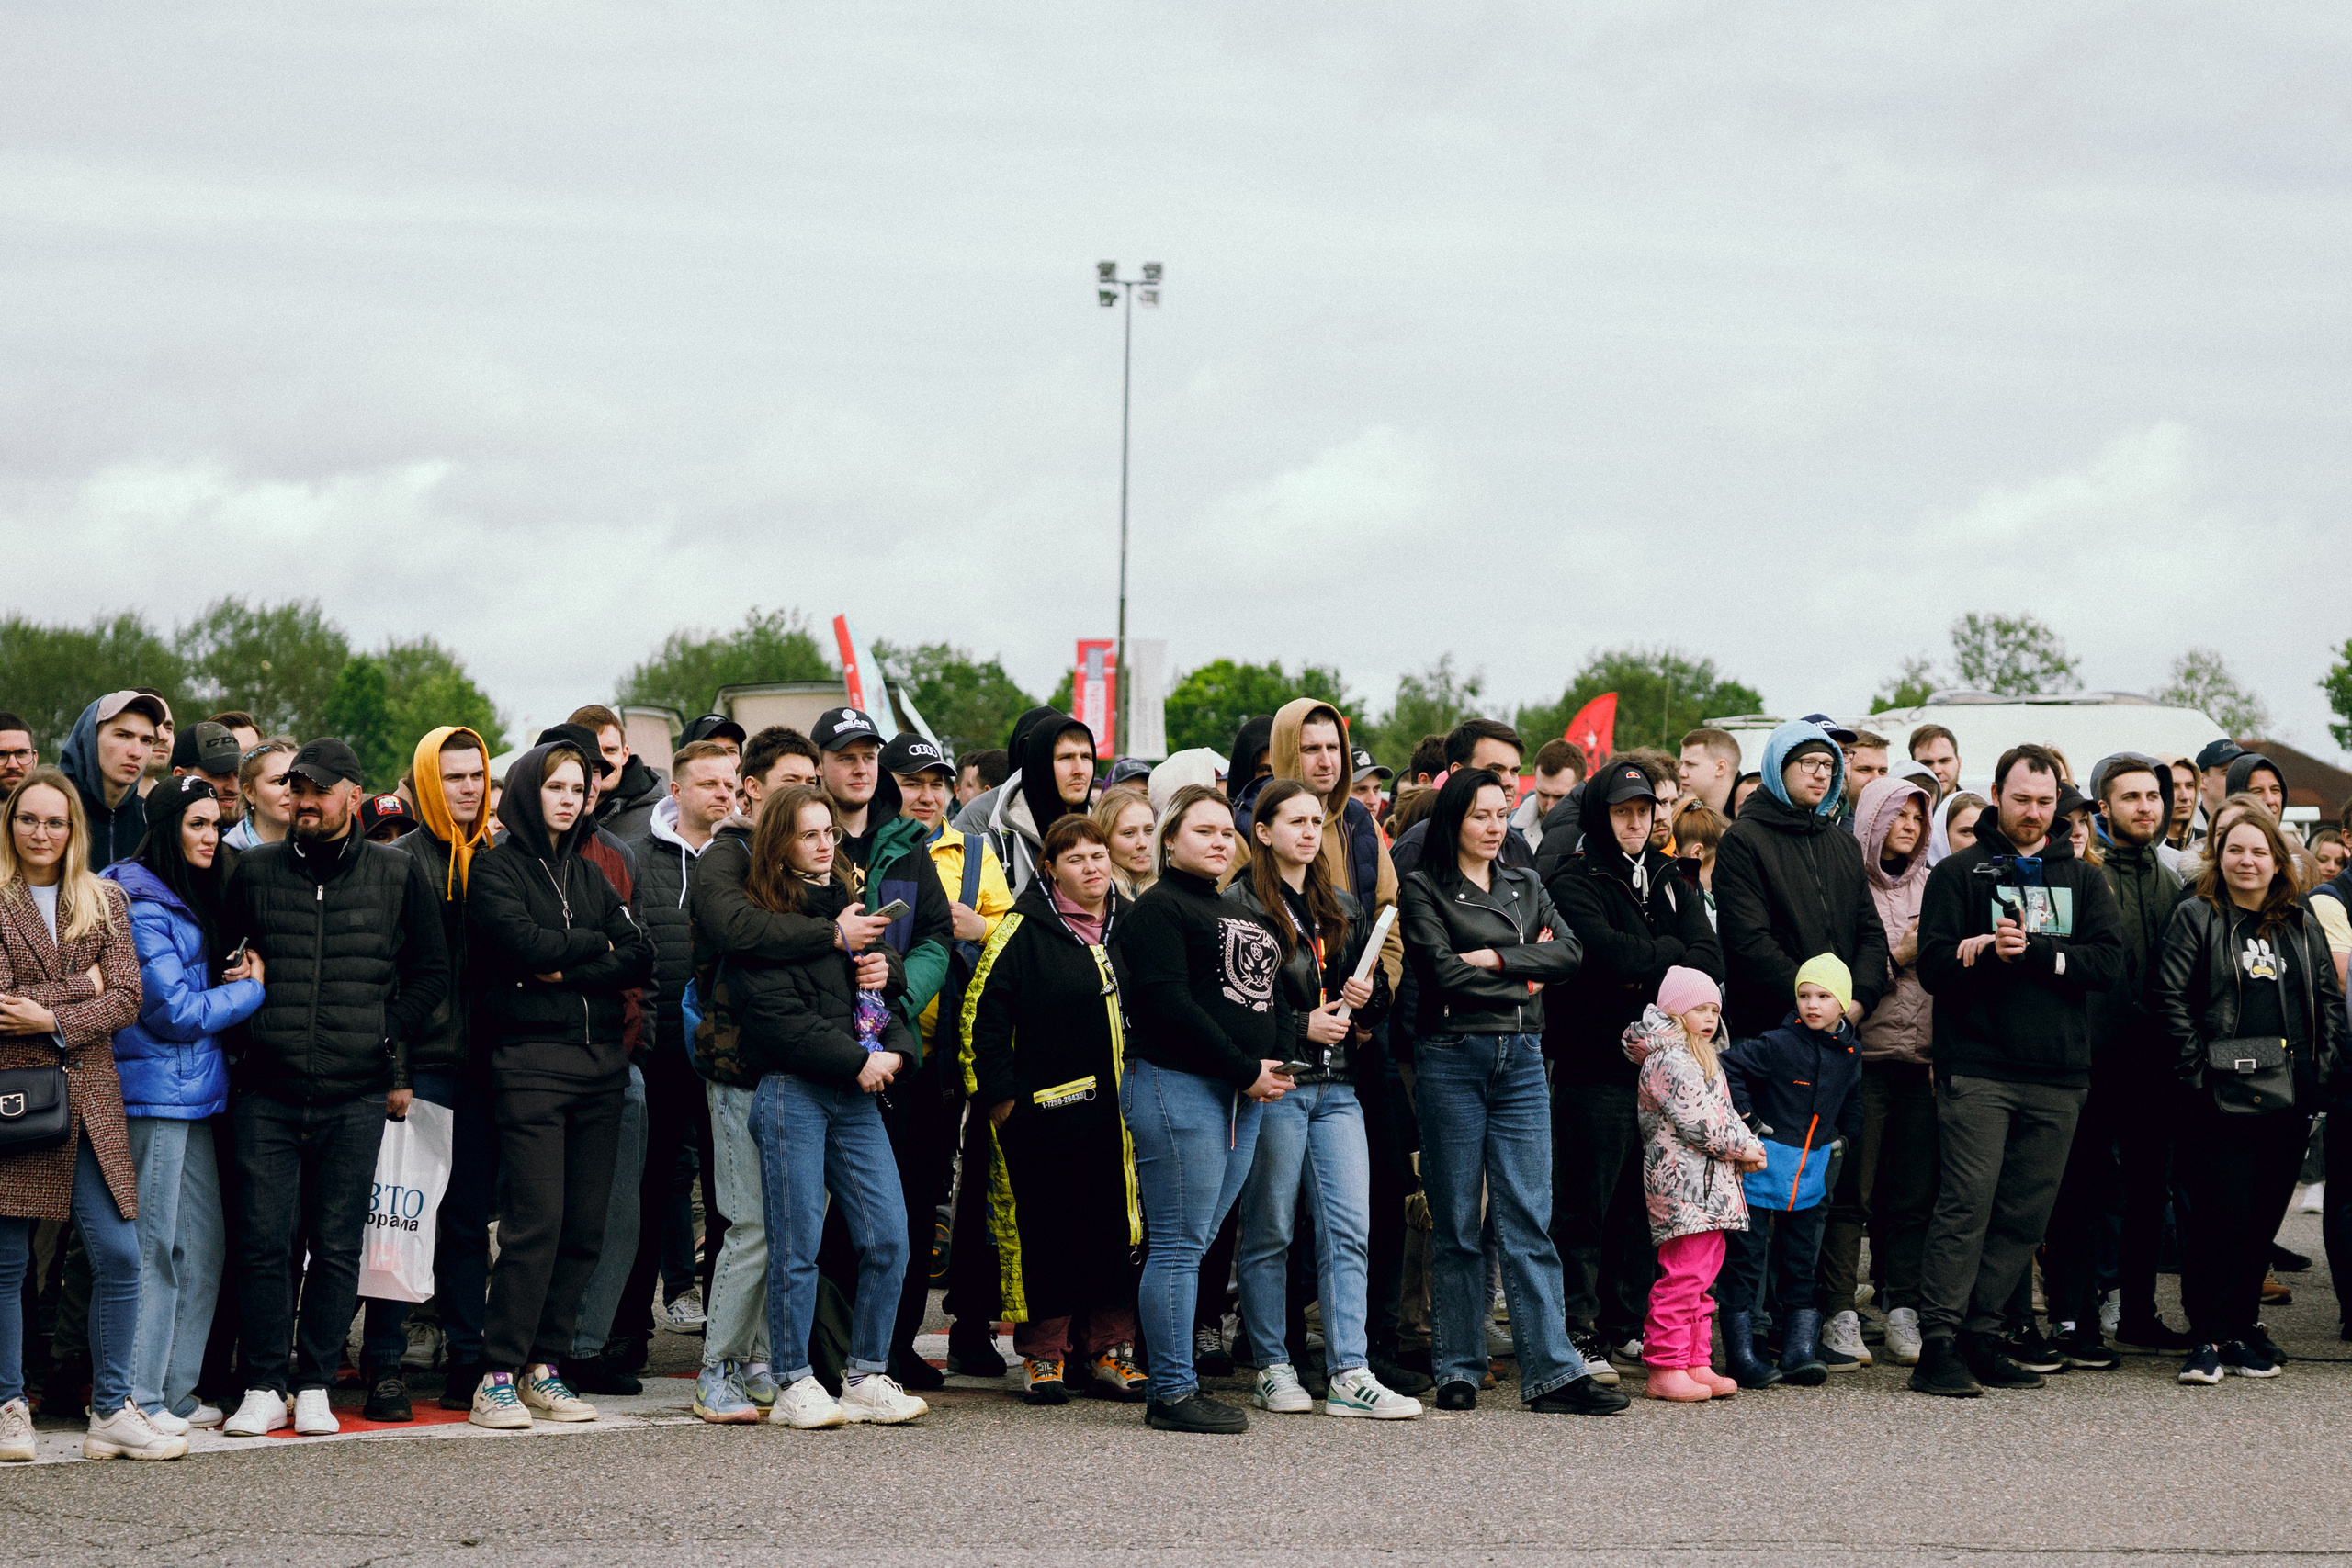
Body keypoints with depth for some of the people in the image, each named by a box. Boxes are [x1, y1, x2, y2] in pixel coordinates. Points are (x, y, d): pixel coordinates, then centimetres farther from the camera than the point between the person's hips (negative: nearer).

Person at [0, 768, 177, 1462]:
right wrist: (83, 985, -7)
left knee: (118, 1255, -3)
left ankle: (112, 1411, 4)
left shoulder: (106, 902, 11)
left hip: (90, 1097, 3)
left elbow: (128, 1000, 2)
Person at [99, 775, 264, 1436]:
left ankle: (176, 1393, 16)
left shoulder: (190, 897, 17)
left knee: (204, 1247, 10)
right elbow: (175, 1011, -15)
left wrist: (233, 979, 3)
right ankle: (136, 1400, -1)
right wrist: (252, 989, -3)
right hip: (155, 1091, -9)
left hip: (193, 1091, 9)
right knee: (156, 1246, -6)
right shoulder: (141, 905, -12)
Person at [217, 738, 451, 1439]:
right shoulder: (254, 872, 8)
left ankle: (315, 1387, 11)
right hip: (266, 1092, 0)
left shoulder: (398, 876, 7)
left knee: (337, 1245, 2)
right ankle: (264, 1388, 4)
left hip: (356, 1096, 0)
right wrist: (246, 1016, 2)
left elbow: (431, 971, 11)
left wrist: (389, 1038, 1)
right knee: (265, 1241, -3)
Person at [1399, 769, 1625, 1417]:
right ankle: (1459, 1369, 10)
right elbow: (1443, 971, -11)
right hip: (1451, 1058, -4)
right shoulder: (1423, 888, 1)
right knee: (1456, 1223, 2)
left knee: (1529, 1221, -1)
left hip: (1521, 1059, 4)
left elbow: (1568, 951, 1)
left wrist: (1497, 959, -10)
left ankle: (1552, 1372, -5)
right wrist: (1526, 976, -3)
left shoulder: (1526, 886, 16)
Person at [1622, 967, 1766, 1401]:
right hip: (1683, 1182, -11)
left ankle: (1694, 1362, 16)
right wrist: (1744, 1148, -10)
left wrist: (1746, 1145, 2)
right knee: (1684, 1274, -12)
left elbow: (1724, 1114, 22)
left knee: (1704, 1272, 12)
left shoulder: (1704, 1060, 23)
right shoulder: (1668, 1061, -11)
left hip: (1711, 1185, 11)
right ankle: (1665, 1368, -10)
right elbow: (1697, 1122, -18)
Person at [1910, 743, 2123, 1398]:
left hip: (2058, 1074, 4)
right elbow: (1934, 966, -3)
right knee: (1966, 1203, -11)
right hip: (1977, 1068, -4)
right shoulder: (1958, 873, 7)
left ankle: (1979, 1336, 12)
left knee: (2025, 1213, 4)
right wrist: (1993, 955, -20)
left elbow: (2109, 960, 1)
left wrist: (2030, 950, -11)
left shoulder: (2082, 879, 16)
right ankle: (1938, 1344, -11)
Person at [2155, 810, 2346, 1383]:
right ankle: (2209, 1337, -3)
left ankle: (2242, 1328, 18)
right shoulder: (2196, 918, 2)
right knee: (2220, 1215, -9)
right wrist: (2200, 1067, -11)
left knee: (2264, 1214, 7)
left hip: (2289, 1098, 4)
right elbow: (2171, 998, -5)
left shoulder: (2302, 925, 16)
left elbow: (2330, 999, 16)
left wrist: (2322, 1066, 5)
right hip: (2222, 1095, -4)